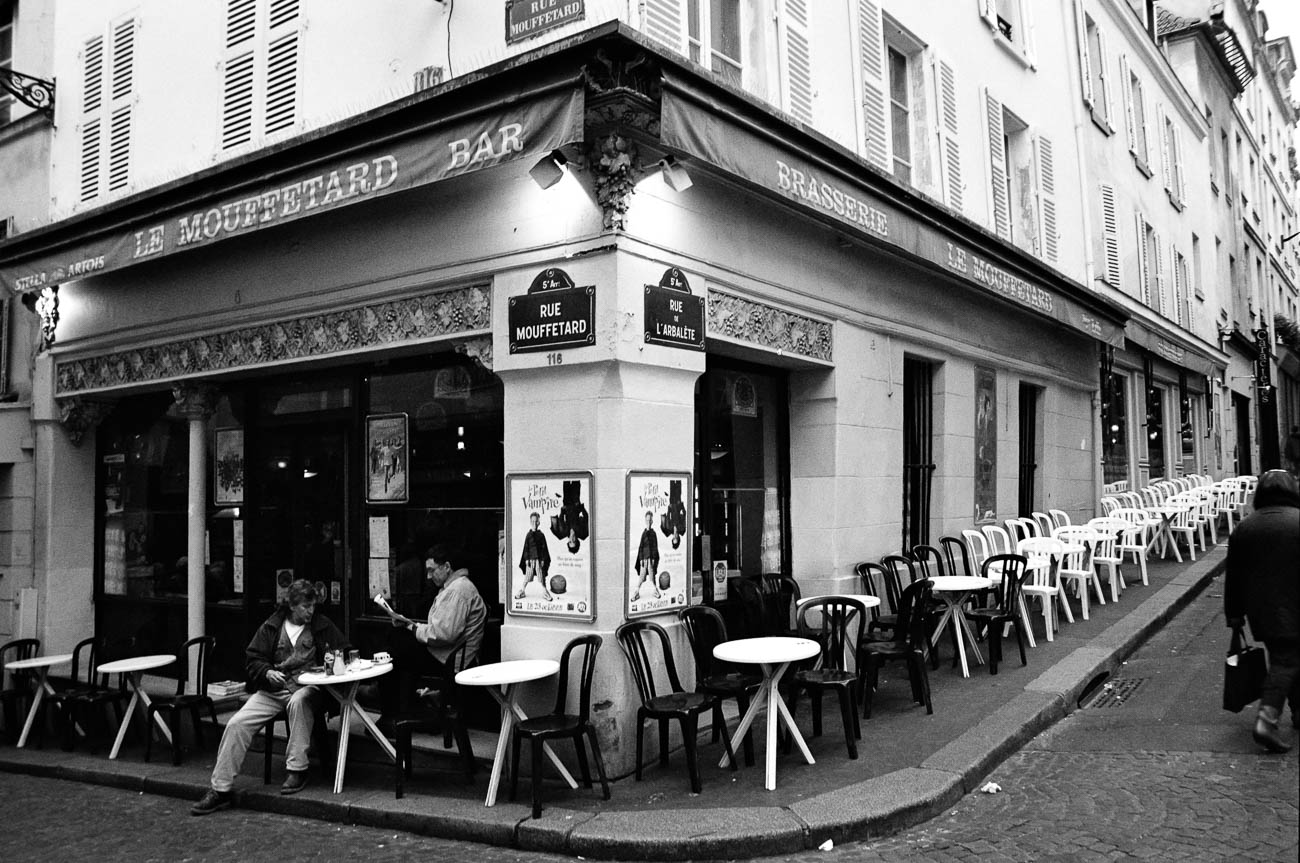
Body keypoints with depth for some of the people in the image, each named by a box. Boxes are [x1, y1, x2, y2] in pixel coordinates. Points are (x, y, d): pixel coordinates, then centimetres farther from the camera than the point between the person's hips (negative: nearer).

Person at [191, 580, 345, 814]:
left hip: (307, 688, -2)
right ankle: (219, 790, -3)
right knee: (236, 724, -15)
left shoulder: (323, 625, 7)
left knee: (298, 701, -38)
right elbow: (252, 659, 11)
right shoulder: (271, 627, 9)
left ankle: (297, 769, -25)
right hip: (273, 689, 3)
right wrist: (267, 672, -9)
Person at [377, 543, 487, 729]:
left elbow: (444, 633, -25)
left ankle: (389, 719, 14)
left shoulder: (458, 589, -17)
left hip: (448, 661, -10)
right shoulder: (451, 586, 17)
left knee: (393, 657, -3)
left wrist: (413, 628, -13)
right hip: (451, 657, 10)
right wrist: (412, 625, 5)